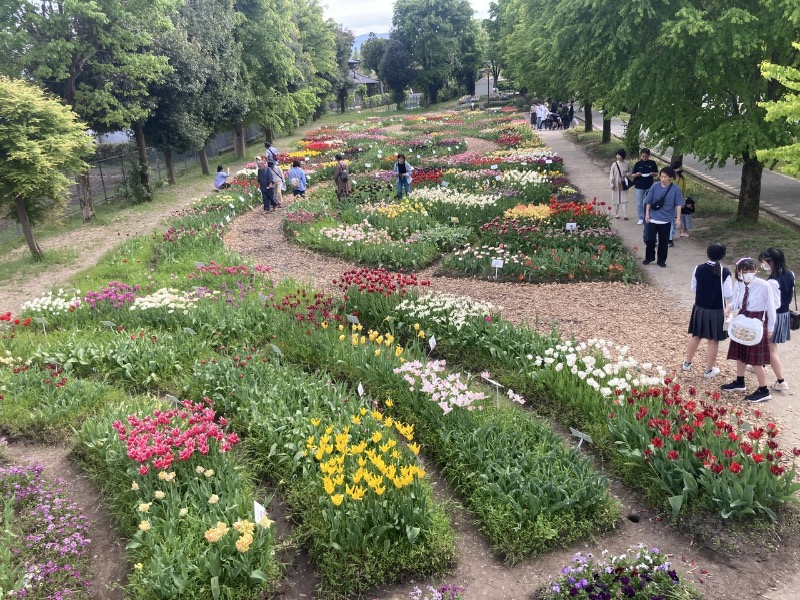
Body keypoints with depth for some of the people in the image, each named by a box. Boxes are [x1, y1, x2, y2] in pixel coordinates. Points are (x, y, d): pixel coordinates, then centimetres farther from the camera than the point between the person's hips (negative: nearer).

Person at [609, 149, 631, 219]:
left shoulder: (627, 164, -3)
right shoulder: (614, 164, -6)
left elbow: (630, 172, 9)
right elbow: (611, 175, -3)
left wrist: (626, 174, -13)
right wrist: (612, 184, -7)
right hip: (616, 185, 0)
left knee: (624, 200, -3)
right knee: (616, 199, 6)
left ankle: (625, 215, -1)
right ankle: (616, 214, 19)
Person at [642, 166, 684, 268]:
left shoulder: (675, 189, -8)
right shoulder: (655, 187, -4)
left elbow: (678, 204, -5)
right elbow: (649, 202, 3)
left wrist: (678, 218, -8)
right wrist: (647, 214, -1)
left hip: (666, 220, -1)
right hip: (653, 219, 1)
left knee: (664, 241, 8)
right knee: (650, 239, 6)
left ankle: (661, 260, 21)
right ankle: (649, 257, 24)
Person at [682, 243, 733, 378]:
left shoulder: (698, 269, -9)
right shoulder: (725, 273, -17)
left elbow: (693, 288, 2)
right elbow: (728, 295, -15)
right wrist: (719, 291, 6)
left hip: (700, 309, 3)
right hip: (717, 311, -3)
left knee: (695, 337, 20)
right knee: (713, 341, 10)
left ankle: (687, 363, 32)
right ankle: (709, 370, 20)